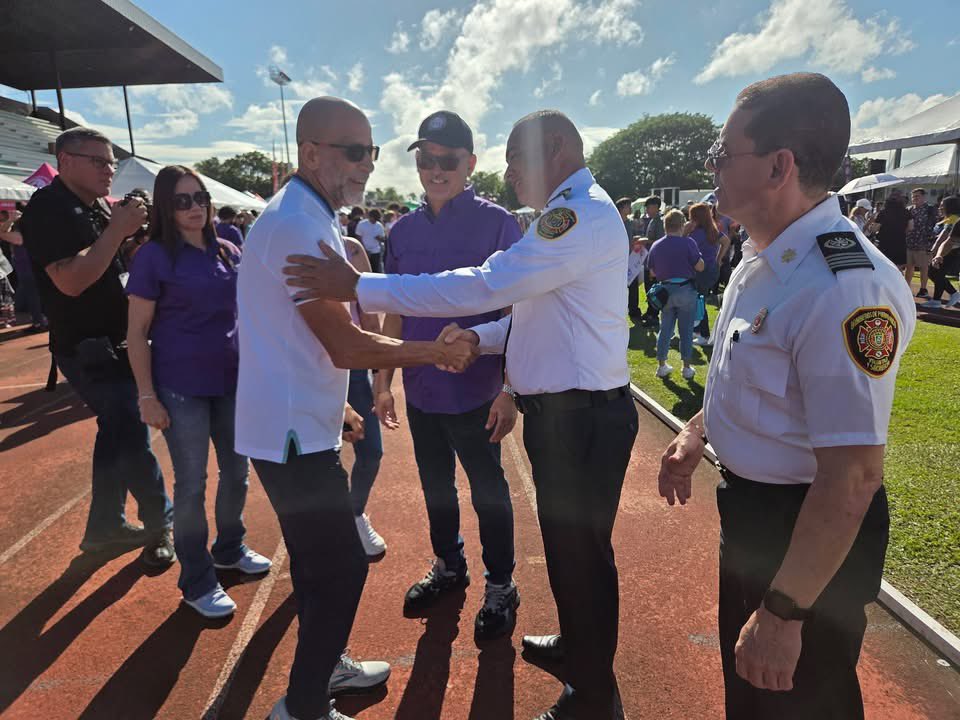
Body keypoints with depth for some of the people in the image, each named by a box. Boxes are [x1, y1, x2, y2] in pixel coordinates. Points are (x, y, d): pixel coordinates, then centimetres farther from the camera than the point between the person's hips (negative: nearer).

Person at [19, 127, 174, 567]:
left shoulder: (96, 206, 11)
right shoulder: (48, 208, -15)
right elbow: (71, 281, -26)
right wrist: (117, 230, -23)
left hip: (113, 344, 9)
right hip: (87, 350, -9)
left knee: (116, 434, 15)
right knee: (132, 438, -5)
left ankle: (105, 527, 28)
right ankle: (161, 524, 13)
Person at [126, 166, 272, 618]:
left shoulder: (228, 252, 5)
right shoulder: (155, 256, -9)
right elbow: (137, 333, -8)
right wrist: (147, 396, -12)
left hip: (231, 380, 5)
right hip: (181, 388, -5)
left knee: (237, 470, 15)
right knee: (191, 484, 4)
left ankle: (230, 548, 38)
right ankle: (197, 582, 20)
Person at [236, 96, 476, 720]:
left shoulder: (302, 219, 13)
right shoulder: (299, 226, -20)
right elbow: (346, 346, -24)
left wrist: (334, 404, 19)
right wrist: (440, 352, -13)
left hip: (297, 424, 10)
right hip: (293, 433, -10)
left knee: (321, 560, 22)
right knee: (342, 567, 1)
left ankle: (325, 665, 41)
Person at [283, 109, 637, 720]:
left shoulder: (583, 214, -18)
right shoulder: (573, 214, 16)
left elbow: (485, 285, -26)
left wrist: (359, 287, -23)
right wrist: (480, 337, 7)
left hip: (581, 416, -10)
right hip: (566, 411, 10)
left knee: (580, 554, 6)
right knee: (571, 547, 25)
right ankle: (578, 644, 48)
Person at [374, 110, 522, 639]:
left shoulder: (496, 223, -10)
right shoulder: (403, 230, 4)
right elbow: (394, 313, 9)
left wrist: (510, 390, -15)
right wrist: (383, 382, 9)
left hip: (475, 392, -5)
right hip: (421, 390, 5)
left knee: (487, 493, 11)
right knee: (436, 487, 20)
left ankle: (500, 586, 33)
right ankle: (447, 567, 44)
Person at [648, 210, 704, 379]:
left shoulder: (656, 246, 1)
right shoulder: (688, 242, -11)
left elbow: (652, 272, 7)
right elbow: (700, 267, -9)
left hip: (665, 290, 3)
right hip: (686, 290, -3)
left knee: (665, 329, 13)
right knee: (686, 330, 6)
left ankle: (661, 366, 17)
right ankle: (687, 368, 14)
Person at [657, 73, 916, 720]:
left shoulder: (845, 287, -30)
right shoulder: (762, 259, 1)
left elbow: (854, 473, -30)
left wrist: (784, 611, -25)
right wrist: (696, 433, 7)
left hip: (812, 534, -8)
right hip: (749, 506, 9)